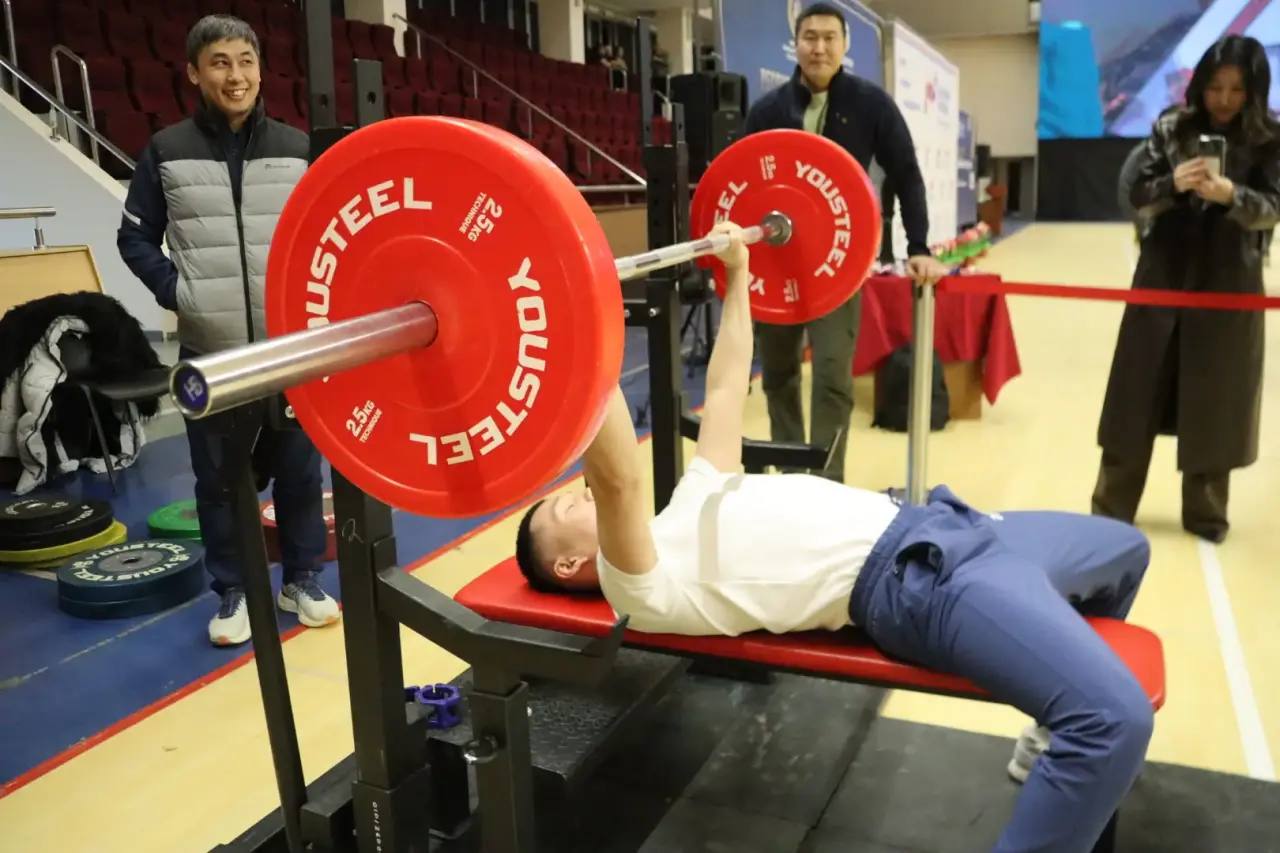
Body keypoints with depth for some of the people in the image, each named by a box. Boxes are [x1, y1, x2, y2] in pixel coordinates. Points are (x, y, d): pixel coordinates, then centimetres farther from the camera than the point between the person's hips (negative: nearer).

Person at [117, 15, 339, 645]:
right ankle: (232, 593, 23)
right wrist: (177, 292, -8)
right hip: (210, 351, -1)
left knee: (299, 469, 9)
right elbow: (135, 237, 6)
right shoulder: (167, 152, 1)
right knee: (219, 479, 8)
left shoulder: (296, 149, 3)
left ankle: (302, 581, 26)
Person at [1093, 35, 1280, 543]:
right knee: (1139, 392, 3)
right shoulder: (1170, 128, 2)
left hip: (1229, 283, 0)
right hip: (1164, 276, 1)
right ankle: (1112, 507, 12)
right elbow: (1137, 196, 1)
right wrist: (1173, 184, -20)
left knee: (1215, 398, 6)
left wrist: (1231, 195, -28)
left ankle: (1206, 511, 21)